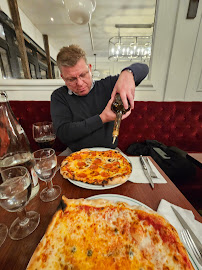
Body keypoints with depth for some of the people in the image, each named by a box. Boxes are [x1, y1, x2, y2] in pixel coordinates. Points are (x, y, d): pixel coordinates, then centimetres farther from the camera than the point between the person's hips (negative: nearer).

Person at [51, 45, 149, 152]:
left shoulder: (106, 86, -1)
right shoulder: (59, 96, -3)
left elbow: (143, 68, 3)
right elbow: (63, 134, -16)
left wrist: (127, 73, -22)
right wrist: (102, 119, -19)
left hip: (109, 152, 0)